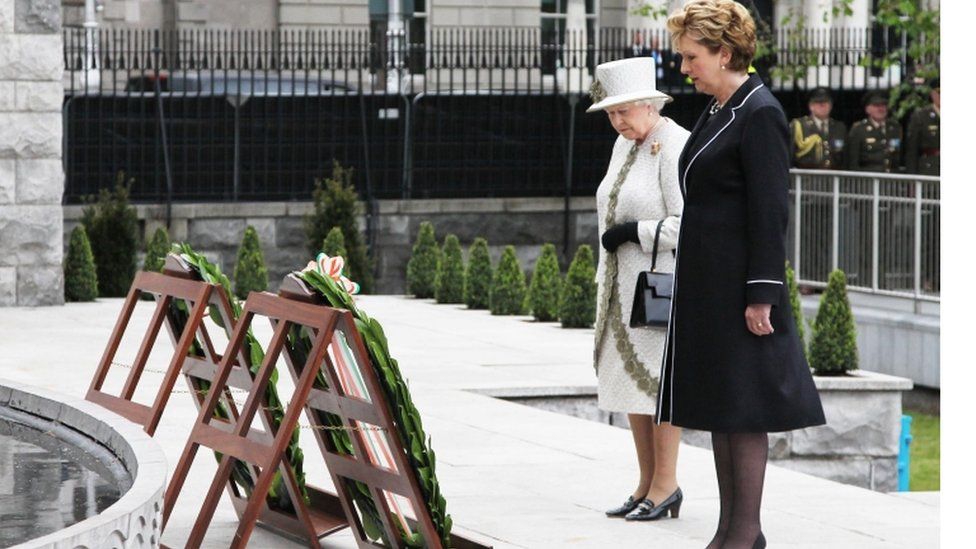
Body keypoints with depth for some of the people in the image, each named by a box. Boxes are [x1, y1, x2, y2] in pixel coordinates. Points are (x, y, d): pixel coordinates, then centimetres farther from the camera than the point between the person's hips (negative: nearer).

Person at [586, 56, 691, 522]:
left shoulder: (674, 147, -14)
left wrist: (634, 232, -16)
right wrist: (605, 282, 20)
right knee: (627, 377, 10)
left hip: (663, 283, -9)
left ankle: (666, 485, 1)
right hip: (626, 286, 9)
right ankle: (647, 483, 16)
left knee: (657, 380, -6)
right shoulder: (625, 145, 14)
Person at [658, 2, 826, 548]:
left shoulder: (760, 115, -15)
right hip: (706, 280, 9)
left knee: (742, 406, -2)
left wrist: (761, 295, -19)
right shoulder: (718, 112, 13)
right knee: (716, 403, 12)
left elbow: (770, 211, -17)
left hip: (740, 285, -9)